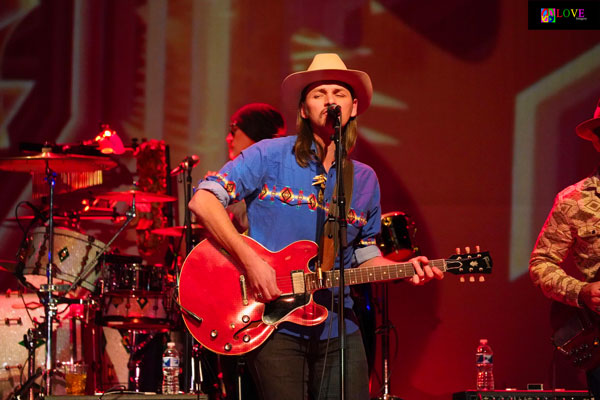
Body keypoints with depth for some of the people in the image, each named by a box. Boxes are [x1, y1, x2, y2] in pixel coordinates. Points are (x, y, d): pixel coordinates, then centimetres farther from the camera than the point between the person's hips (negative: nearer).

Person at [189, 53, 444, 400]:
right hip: (274, 327, -4)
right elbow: (203, 200, -10)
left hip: (338, 330, 4)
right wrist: (250, 261, -17)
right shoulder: (270, 156, -3)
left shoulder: (365, 180, 11)